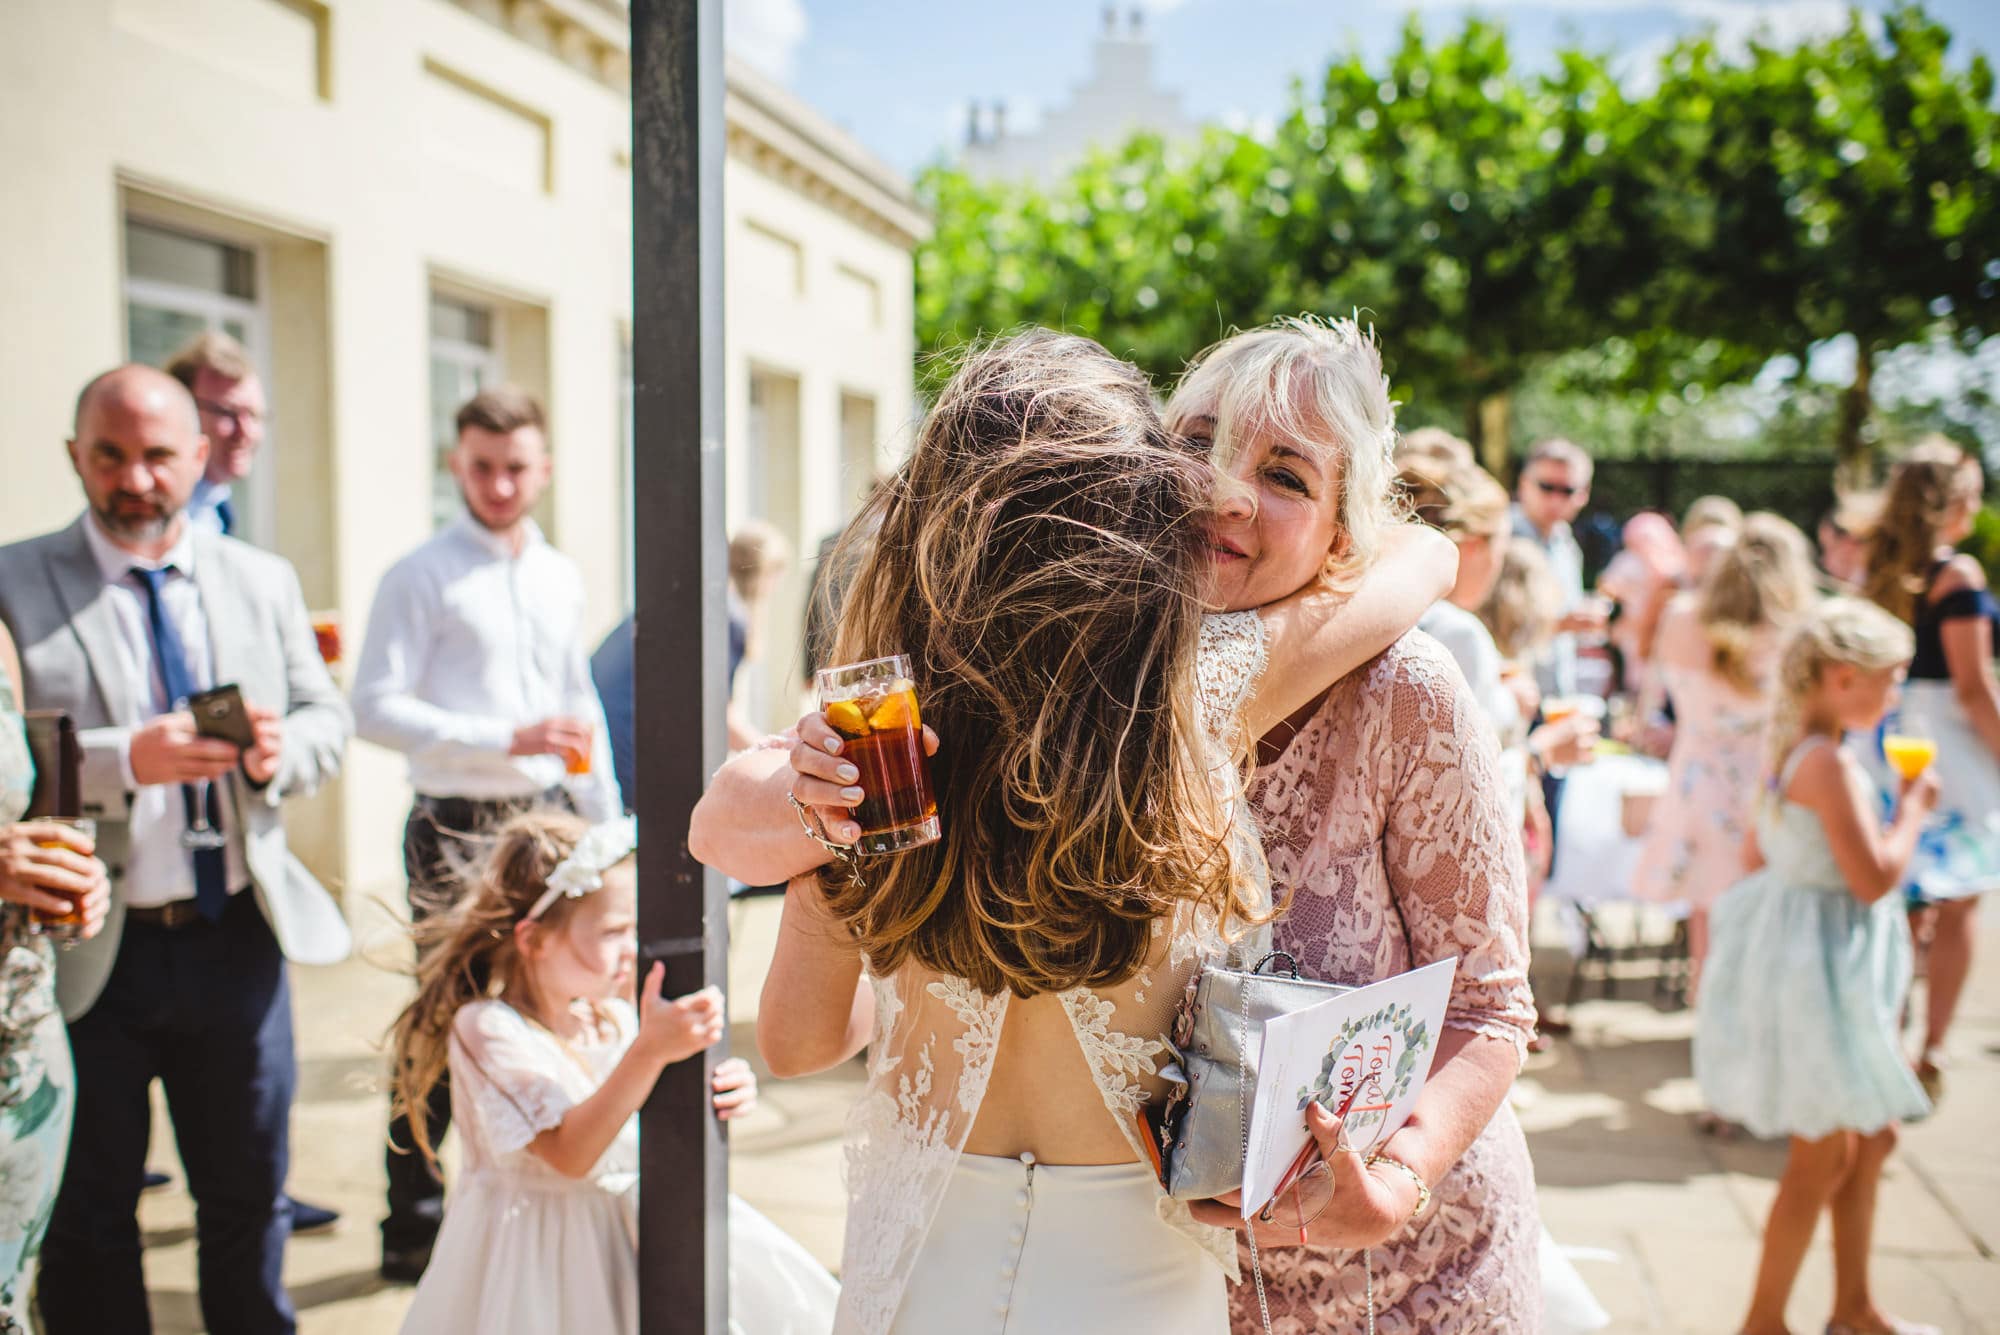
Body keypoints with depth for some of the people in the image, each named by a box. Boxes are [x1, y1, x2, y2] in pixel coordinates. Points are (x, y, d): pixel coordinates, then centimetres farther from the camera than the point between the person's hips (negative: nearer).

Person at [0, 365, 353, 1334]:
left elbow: (328, 722, 11)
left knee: (249, 1194, 16)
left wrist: (281, 752, -11)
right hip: (89, 953, -3)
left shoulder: (263, 580, 7)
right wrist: (124, 760, -27)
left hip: (237, 937, 3)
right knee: (88, 1215, 12)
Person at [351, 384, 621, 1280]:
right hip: (459, 828, -6)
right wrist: (508, 739, -21)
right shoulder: (422, 578, -6)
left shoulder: (561, 578, 13)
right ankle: (412, 1229, 15)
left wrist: (606, 820, 16)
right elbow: (375, 707, -14)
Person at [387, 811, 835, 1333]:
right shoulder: (487, 1028, -16)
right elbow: (569, 1154, -27)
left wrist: (718, 1097, -10)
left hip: (631, 1224, 6)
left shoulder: (612, 1016, 2)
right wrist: (649, 1050, -34)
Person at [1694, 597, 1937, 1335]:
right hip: (1818, 964, -10)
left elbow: (1758, 856, 16)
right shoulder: (1833, 763, -22)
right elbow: (1874, 878, -24)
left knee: (1870, 1135, 20)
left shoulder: (1792, 749, 8)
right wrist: (1912, 808, -11)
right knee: (1824, 1155, 1)